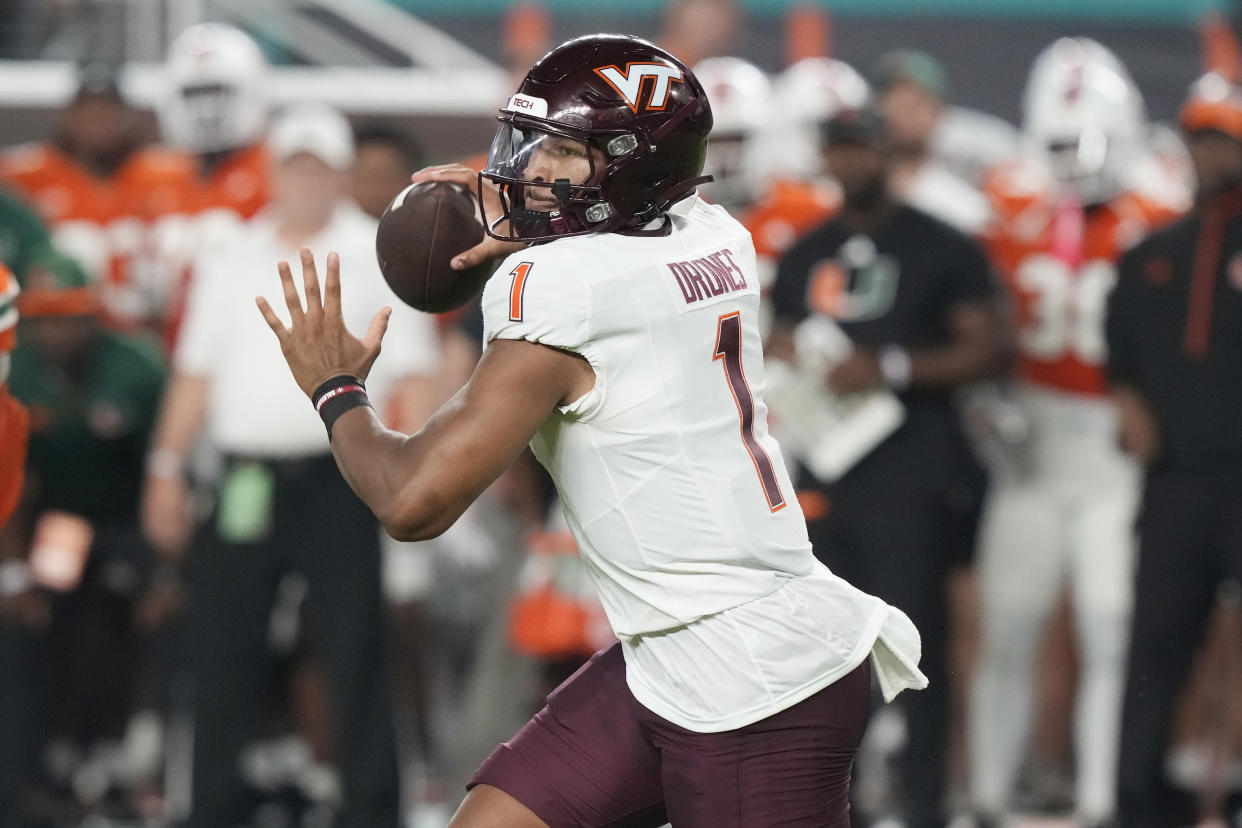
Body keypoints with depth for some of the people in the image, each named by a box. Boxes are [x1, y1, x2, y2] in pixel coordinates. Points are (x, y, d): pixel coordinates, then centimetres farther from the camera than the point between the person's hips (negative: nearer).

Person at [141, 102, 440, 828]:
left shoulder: (380, 258, 4)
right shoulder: (232, 261, 15)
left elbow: (411, 378, 0)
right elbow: (196, 372, 18)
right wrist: (168, 467, 11)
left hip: (336, 476, -3)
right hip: (244, 479, 3)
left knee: (355, 648, -5)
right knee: (224, 651, 4)